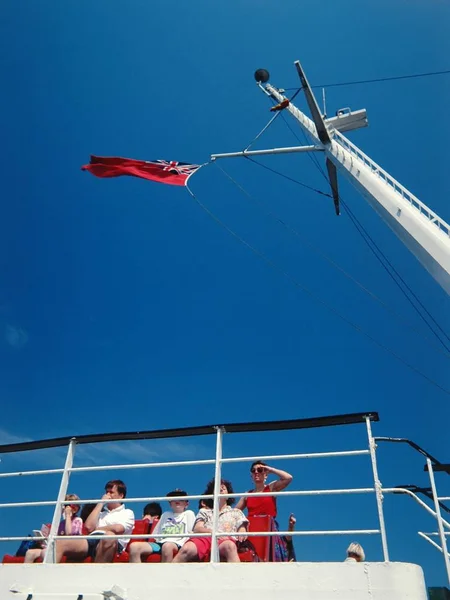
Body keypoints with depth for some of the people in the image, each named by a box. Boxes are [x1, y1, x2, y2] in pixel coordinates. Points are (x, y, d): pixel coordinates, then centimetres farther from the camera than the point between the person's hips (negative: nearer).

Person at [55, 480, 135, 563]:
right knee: (59, 543, -21)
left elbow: (117, 529, -3)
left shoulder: (127, 513, 20)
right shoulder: (101, 512, 34)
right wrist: (100, 503, 18)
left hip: (110, 544, -5)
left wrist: (97, 529, 12)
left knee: (110, 535, -43)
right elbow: (89, 526, 12)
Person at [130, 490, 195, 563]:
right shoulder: (165, 514, 31)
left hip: (177, 544, -4)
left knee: (167, 546, -43)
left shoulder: (189, 514, 19)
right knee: (134, 546, -24)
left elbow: (192, 534, 7)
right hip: (160, 543, 4)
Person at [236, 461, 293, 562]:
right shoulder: (247, 495, 18)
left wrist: (270, 469, -1)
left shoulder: (271, 488, 8)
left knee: (269, 558, -13)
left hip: (269, 530, -3)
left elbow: (288, 478, -8)